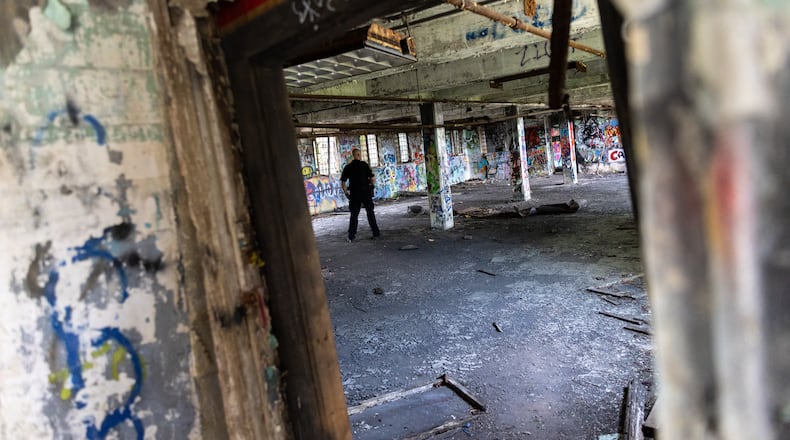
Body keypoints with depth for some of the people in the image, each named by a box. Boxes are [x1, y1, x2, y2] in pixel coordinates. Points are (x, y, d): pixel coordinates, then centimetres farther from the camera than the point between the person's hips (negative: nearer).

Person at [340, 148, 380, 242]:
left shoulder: (347, 167, 3)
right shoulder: (364, 164, -5)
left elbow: (342, 183, 1)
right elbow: (372, 179, -10)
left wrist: (346, 193, 12)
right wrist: (370, 186, 10)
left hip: (354, 194, 2)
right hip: (366, 193, -2)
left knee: (354, 215, 8)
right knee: (370, 213, 11)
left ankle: (351, 236, 4)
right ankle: (376, 233, 14)